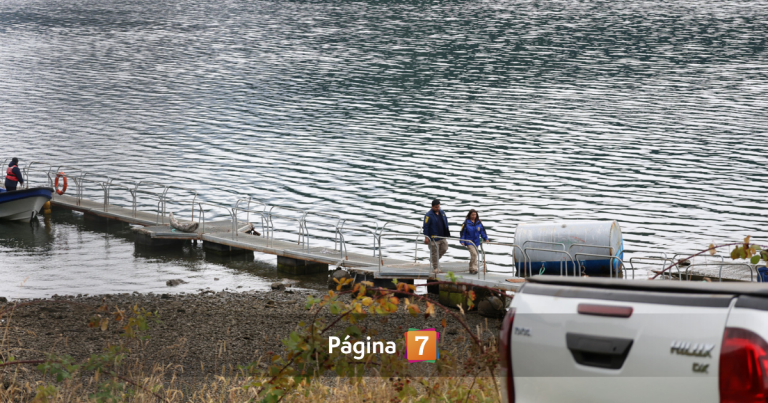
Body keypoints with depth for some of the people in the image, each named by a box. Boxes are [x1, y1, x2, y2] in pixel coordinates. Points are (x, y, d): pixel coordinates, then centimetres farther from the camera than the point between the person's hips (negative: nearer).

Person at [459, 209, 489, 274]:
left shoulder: (479, 223, 4)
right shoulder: (466, 223, -8)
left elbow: (482, 231, 9)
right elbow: (462, 232, -6)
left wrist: (485, 238, -2)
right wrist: (462, 241, -11)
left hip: (476, 242, 5)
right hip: (469, 241, -5)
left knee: (474, 255, 12)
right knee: (474, 254, -19)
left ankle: (471, 269, 23)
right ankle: (474, 268, -14)